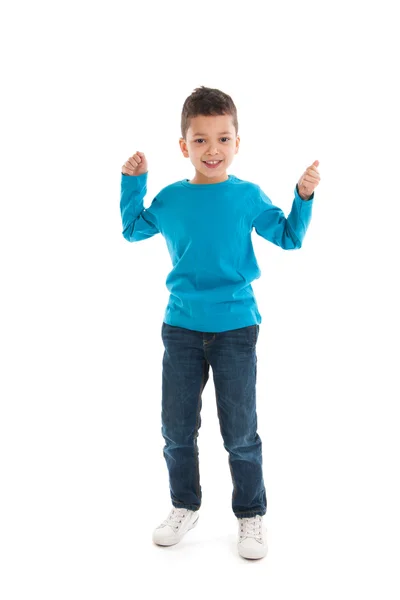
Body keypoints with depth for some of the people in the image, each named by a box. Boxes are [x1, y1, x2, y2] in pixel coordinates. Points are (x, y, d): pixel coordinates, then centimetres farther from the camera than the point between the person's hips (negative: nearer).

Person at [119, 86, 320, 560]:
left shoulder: (248, 196, -2)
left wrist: (304, 196, -9)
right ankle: (185, 507, 33)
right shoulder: (171, 198, 4)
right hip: (181, 328, 3)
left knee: (240, 432, 5)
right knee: (177, 428, 12)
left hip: (235, 328, -2)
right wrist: (132, 182, 9)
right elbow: (133, 230, 19)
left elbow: (288, 238, 4)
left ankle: (250, 515, 24)